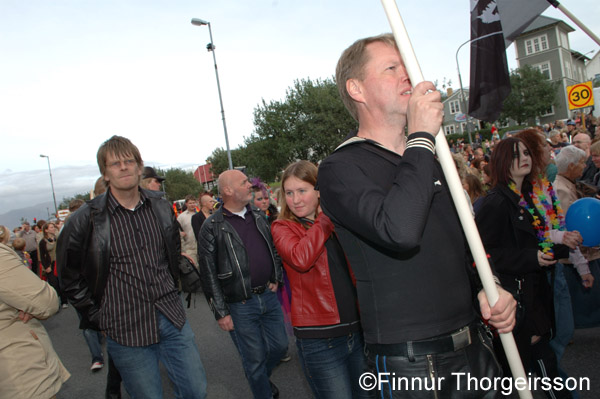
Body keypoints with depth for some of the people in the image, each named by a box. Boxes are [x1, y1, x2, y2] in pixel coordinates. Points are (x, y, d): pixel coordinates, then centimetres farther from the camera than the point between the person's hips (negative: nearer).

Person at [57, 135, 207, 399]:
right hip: (126, 330, -3)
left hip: (172, 319, 4)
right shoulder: (87, 220, -8)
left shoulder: (162, 209, 4)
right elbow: (70, 278, 1)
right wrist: (98, 319, 0)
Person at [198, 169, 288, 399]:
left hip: (269, 296, 6)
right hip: (240, 306, -5)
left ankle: (263, 378, 47)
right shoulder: (212, 228, -12)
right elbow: (209, 274, -11)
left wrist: (276, 278, 9)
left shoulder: (258, 216, 6)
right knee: (255, 359, 7)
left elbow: (274, 248, 18)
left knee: (279, 346, 18)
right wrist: (221, 312, -11)